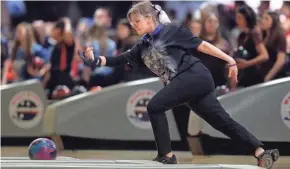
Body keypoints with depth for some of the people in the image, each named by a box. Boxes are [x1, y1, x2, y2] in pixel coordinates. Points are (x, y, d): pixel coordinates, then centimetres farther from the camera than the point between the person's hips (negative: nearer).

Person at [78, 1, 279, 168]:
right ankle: (263, 153, -7)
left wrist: (229, 59, -5)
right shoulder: (143, 47, 21)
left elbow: (201, 45, -2)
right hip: (188, 83, 7)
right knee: (223, 120, 0)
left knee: (155, 106, -12)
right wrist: (94, 59, 1)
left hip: (195, 75, -7)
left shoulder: (171, 31, 1)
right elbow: (119, 60, 16)